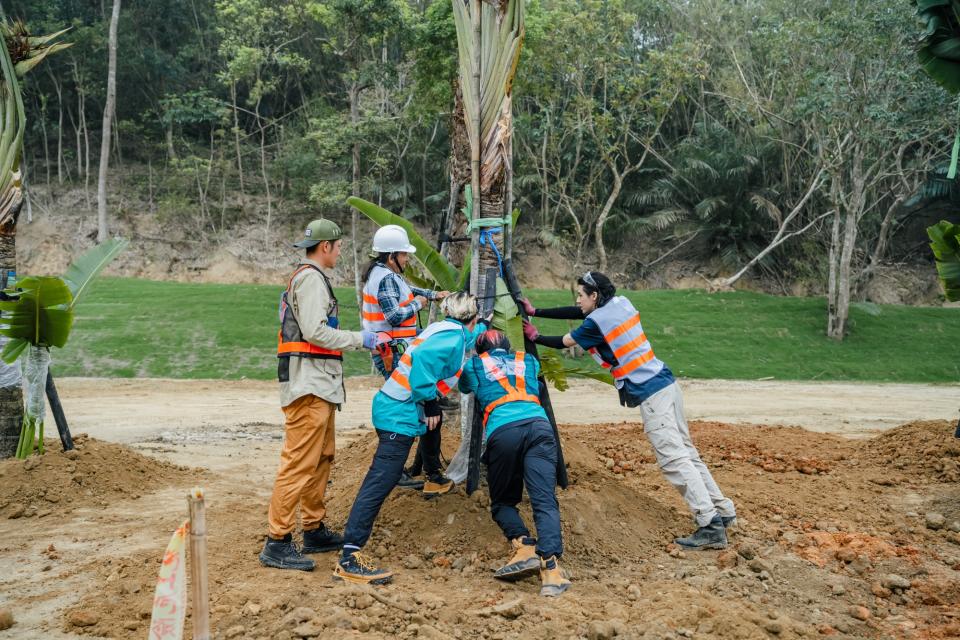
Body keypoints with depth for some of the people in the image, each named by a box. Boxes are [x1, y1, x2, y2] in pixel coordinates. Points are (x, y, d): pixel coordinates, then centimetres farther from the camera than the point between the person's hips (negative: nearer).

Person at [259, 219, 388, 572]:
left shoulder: (306, 277, 23)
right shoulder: (311, 278, -10)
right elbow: (315, 331, -19)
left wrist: (360, 341, 20)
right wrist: (361, 339, -13)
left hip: (318, 384, 11)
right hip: (309, 383, -11)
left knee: (322, 457, 16)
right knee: (299, 462, -12)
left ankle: (314, 530, 23)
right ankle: (277, 542, -11)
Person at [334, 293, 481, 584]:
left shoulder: (444, 329, 19)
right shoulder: (454, 338, -7)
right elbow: (424, 359, -23)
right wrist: (431, 403, -17)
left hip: (390, 406, 10)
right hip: (400, 415, -10)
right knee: (379, 482, -14)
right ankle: (349, 559, -19)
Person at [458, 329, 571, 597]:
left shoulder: (474, 366, 27)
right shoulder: (528, 361, 32)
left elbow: (464, 387, 48)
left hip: (502, 431, -1)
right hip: (539, 424, 2)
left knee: (503, 501, 15)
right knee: (544, 500, -10)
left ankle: (525, 546, -9)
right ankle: (550, 565, -29)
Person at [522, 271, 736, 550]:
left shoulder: (595, 322, -10)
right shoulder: (621, 303, 13)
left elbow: (564, 342, 6)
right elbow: (579, 313, 23)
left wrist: (535, 337, 24)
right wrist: (536, 312, 26)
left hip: (651, 396, -9)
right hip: (667, 383, 9)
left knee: (674, 459, -10)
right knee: (686, 452, 14)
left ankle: (711, 526, -14)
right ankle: (723, 511, 18)